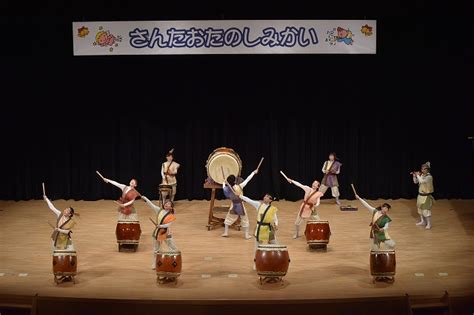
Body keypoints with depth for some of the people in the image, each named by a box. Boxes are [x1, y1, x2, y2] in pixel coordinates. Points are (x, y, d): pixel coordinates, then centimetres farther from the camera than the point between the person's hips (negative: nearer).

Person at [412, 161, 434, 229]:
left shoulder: (429, 177, -19)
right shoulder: (421, 175, 3)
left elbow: (422, 181, -34)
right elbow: (415, 182, 10)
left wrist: (418, 175, -21)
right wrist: (414, 176, -6)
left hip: (426, 196, -8)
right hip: (420, 195, 8)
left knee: (426, 210, -5)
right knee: (420, 208, 17)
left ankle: (429, 224, 6)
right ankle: (423, 221, 33)